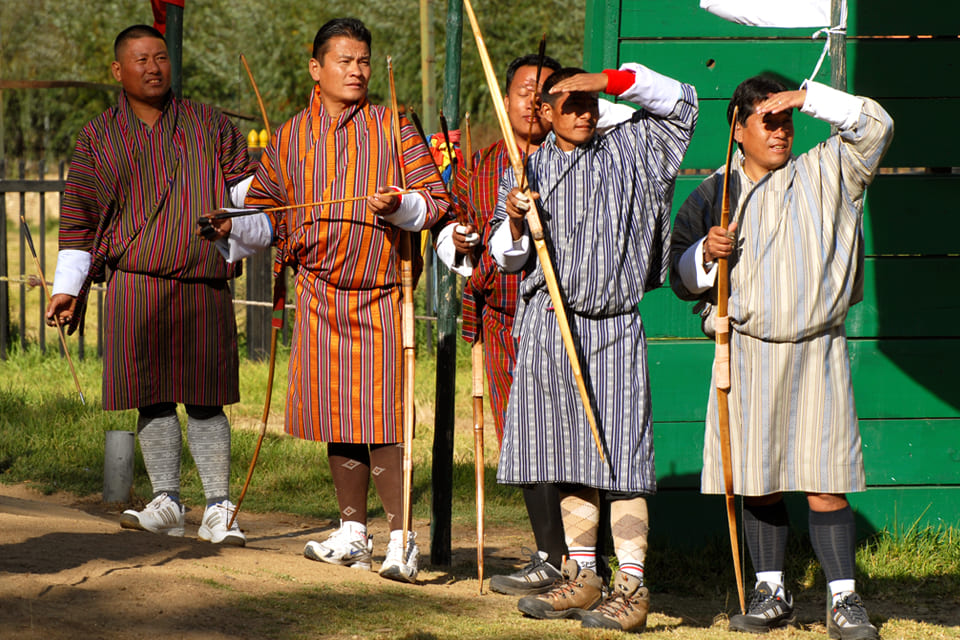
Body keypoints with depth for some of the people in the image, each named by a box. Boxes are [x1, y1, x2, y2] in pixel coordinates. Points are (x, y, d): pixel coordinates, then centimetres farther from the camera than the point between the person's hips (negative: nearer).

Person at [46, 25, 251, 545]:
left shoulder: (209, 126, 11)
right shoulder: (98, 138, 12)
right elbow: (78, 215, 14)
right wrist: (68, 287, 10)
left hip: (204, 286, -1)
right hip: (134, 285, 1)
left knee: (204, 399, -2)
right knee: (152, 397, 0)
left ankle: (218, 512, 2)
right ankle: (166, 504, 8)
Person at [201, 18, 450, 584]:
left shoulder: (392, 128, 1)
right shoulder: (290, 138, 9)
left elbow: (438, 201, -1)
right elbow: (267, 215, 13)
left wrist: (400, 206, -20)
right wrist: (234, 229, -7)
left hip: (379, 293, -3)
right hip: (320, 293, 4)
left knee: (379, 417, -10)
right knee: (337, 419, 7)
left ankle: (402, 539, -5)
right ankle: (353, 534, 19)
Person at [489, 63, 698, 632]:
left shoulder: (626, 151, 5)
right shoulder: (528, 170, 11)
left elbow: (678, 102, -1)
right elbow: (507, 256, 11)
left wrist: (611, 80, -8)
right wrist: (515, 222, -10)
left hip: (613, 326, -3)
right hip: (549, 324, 4)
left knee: (619, 453, -8)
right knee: (572, 456, 8)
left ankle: (632, 588, -9)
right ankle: (582, 578, 17)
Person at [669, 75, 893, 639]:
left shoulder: (825, 174, 8)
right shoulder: (712, 195, 10)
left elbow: (875, 127, -3)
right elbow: (681, 277, 11)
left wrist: (808, 97, -8)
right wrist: (706, 254, -10)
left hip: (816, 353, -2)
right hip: (748, 354, 2)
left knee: (825, 481, -7)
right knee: (759, 480, 4)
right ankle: (772, 593, 17)